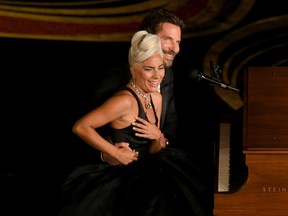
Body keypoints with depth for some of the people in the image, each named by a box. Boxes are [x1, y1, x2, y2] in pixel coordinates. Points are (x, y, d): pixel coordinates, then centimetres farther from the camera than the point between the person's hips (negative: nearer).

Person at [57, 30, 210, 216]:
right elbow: (80, 127, -20)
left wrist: (158, 137, -8)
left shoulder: (156, 98, 8)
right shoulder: (125, 100, -18)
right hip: (119, 177, -8)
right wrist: (117, 154, -18)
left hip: (142, 175, 8)